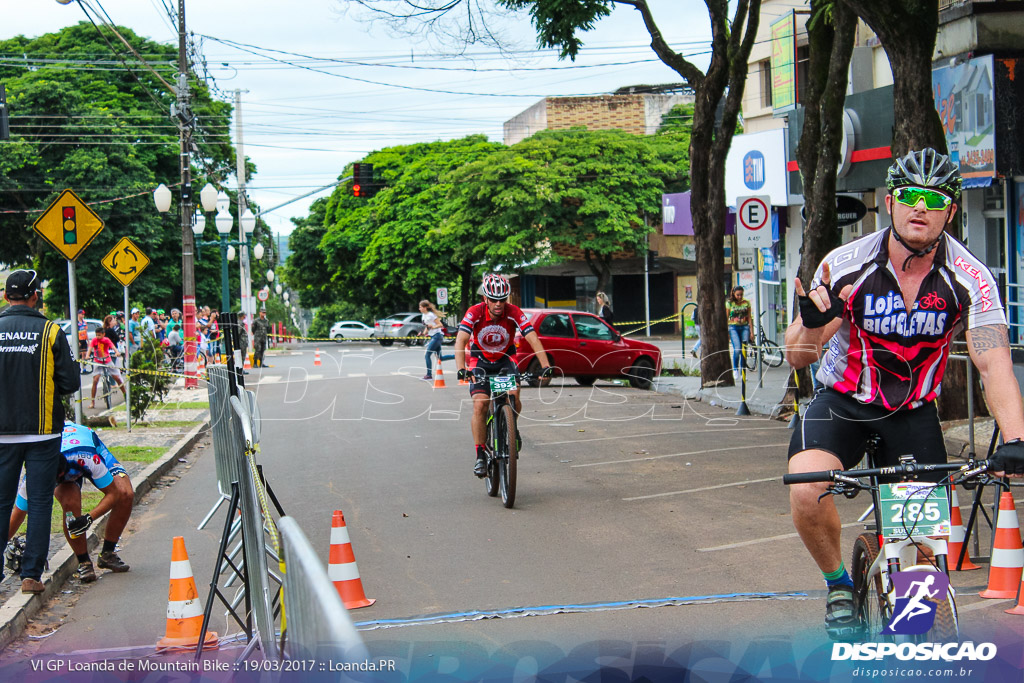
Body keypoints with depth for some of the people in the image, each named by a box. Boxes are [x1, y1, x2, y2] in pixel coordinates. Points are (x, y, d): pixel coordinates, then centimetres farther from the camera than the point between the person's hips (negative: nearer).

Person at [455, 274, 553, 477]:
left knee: (513, 396, -24)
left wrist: (545, 366, -41)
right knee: (479, 405, -19)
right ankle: (480, 456, -11)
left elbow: (533, 339, -27)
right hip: (480, 362, -1)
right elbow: (460, 341, -34)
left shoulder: (514, 313, -22)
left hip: (505, 360, 1)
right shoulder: (475, 313, -24)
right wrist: (461, 369, -49)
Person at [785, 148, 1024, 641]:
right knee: (806, 492, -27)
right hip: (842, 401, -1)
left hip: (913, 411, 1)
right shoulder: (846, 266, -19)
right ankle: (839, 587, 1)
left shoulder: (970, 280, -18)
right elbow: (796, 358, -15)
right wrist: (812, 326, -39)